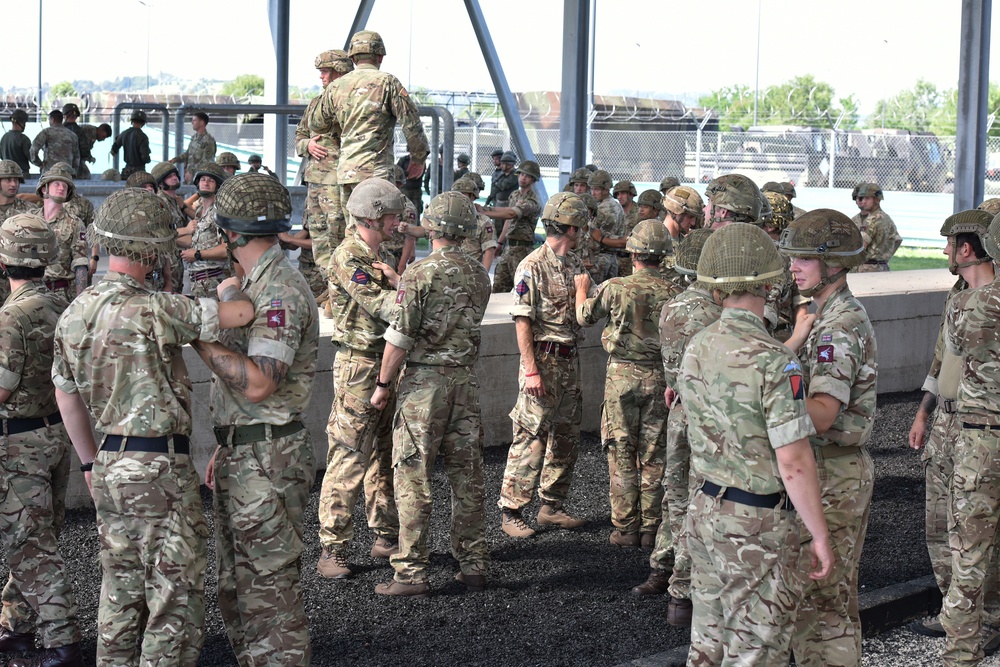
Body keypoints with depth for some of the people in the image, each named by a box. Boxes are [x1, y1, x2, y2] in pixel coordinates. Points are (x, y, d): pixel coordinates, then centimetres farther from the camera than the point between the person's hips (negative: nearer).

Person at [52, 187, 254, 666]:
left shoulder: (74, 314, 6)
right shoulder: (151, 310, -20)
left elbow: (65, 394, 15)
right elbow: (240, 314, -25)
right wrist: (230, 288, -2)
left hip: (111, 465, 8)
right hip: (159, 465, -8)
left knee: (120, 590, 18)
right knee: (176, 593, 0)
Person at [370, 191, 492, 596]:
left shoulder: (420, 274, -13)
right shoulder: (479, 276, 6)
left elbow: (400, 338, -14)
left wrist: (384, 384, -3)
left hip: (424, 380, -6)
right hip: (466, 380, 6)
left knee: (413, 480, 0)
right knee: (467, 476, 10)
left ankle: (412, 573, 1)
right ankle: (473, 566, 14)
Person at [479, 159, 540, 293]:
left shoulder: (532, 202, -15)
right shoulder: (514, 196, 15)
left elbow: (511, 214, -29)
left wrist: (484, 213, -32)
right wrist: (499, 242, 21)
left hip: (521, 249, -9)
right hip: (508, 247, 9)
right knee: (499, 286, 8)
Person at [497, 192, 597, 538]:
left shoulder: (575, 265, 12)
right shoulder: (532, 266, -12)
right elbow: (522, 321, -15)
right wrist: (531, 370, -19)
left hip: (570, 360, 8)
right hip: (543, 359, -8)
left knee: (566, 435, 13)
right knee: (531, 437, -7)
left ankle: (552, 505, 24)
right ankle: (511, 510, 0)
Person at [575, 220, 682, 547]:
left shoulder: (615, 288, -10)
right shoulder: (673, 293, -7)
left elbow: (584, 317, 7)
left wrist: (581, 289, 25)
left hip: (622, 376, -1)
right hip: (658, 378, 1)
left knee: (622, 454, 6)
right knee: (653, 457, 9)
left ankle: (625, 528, 8)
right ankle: (651, 528, 13)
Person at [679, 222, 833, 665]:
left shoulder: (697, 347, 2)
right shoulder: (772, 359, -21)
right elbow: (793, 462, -23)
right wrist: (821, 536, -15)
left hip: (705, 509, 7)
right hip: (758, 527, -7)